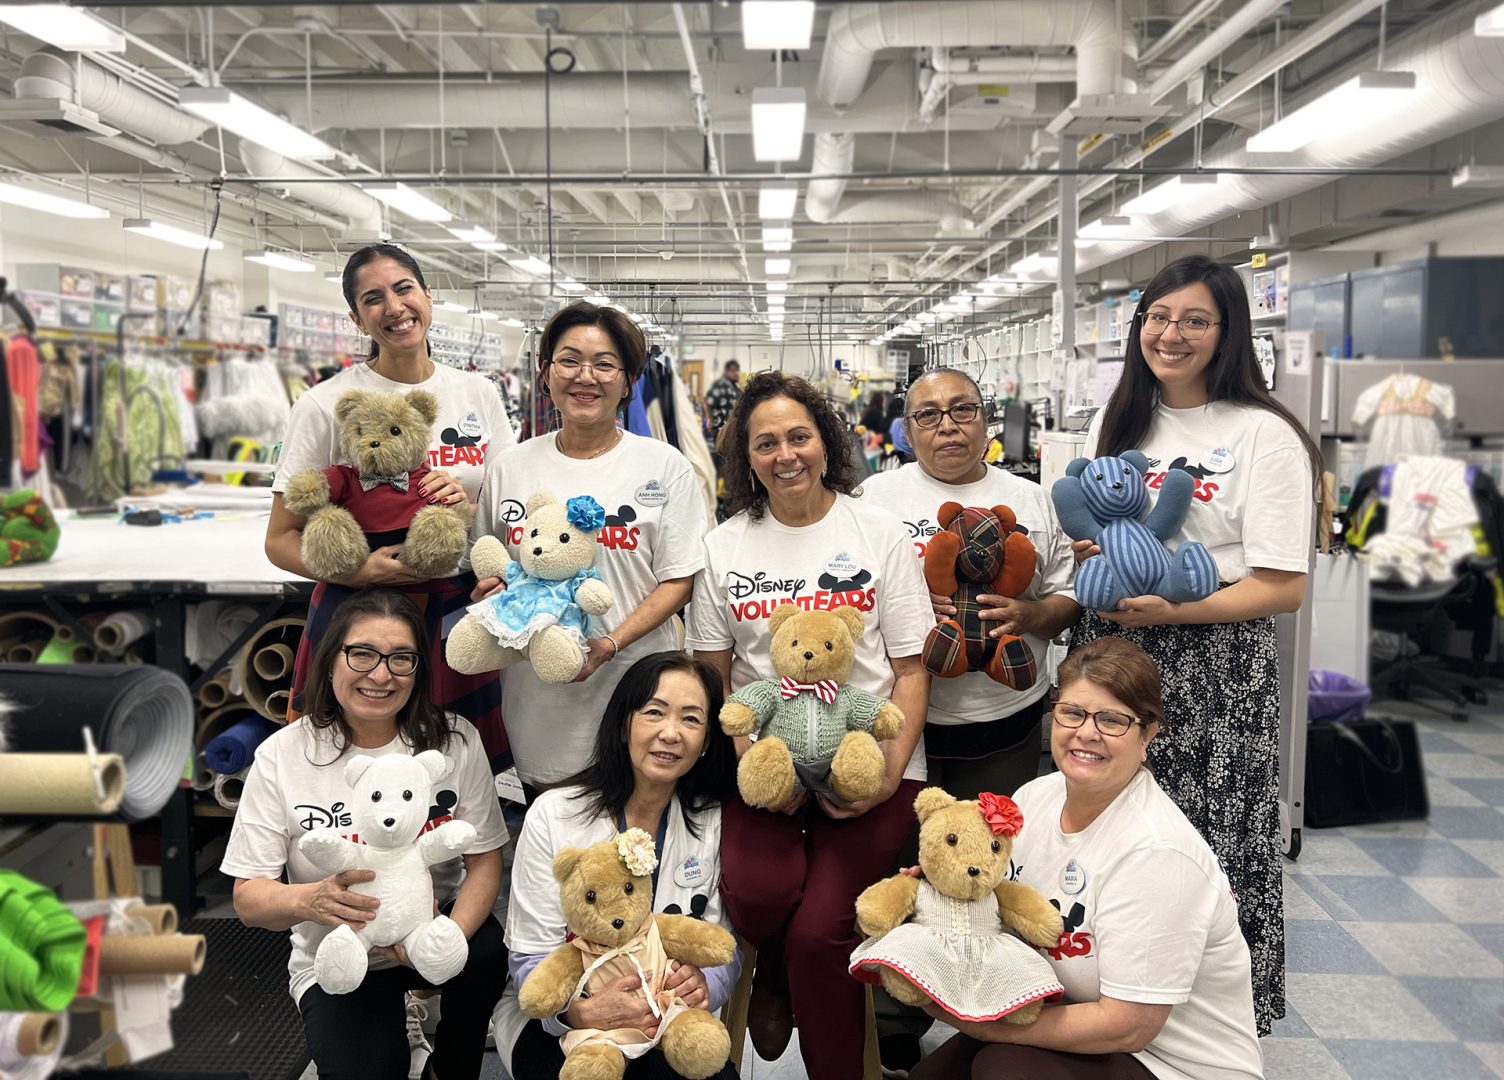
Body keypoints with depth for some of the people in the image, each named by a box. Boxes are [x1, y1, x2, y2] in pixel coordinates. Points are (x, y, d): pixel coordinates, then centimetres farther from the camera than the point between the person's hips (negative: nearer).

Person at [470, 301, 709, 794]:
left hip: (634, 685, -2)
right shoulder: (508, 467, 6)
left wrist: (612, 643, -17)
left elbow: (679, 579, -4)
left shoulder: (664, 466, -1)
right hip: (535, 693, 2)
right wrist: (489, 592, -8)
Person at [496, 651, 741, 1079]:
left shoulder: (714, 823, -3)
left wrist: (704, 984, -27)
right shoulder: (553, 815, -12)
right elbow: (531, 960, -12)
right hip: (554, 1019, -2)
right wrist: (582, 1012, -34)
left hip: (664, 1020, 3)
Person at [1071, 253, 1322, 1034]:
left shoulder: (1264, 435, -7)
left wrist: (1175, 609, -21)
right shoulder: (1114, 425, 13)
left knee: (1206, 850, 0)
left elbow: (1282, 588, -10)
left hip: (1212, 669, -5)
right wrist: (1088, 555, -1)